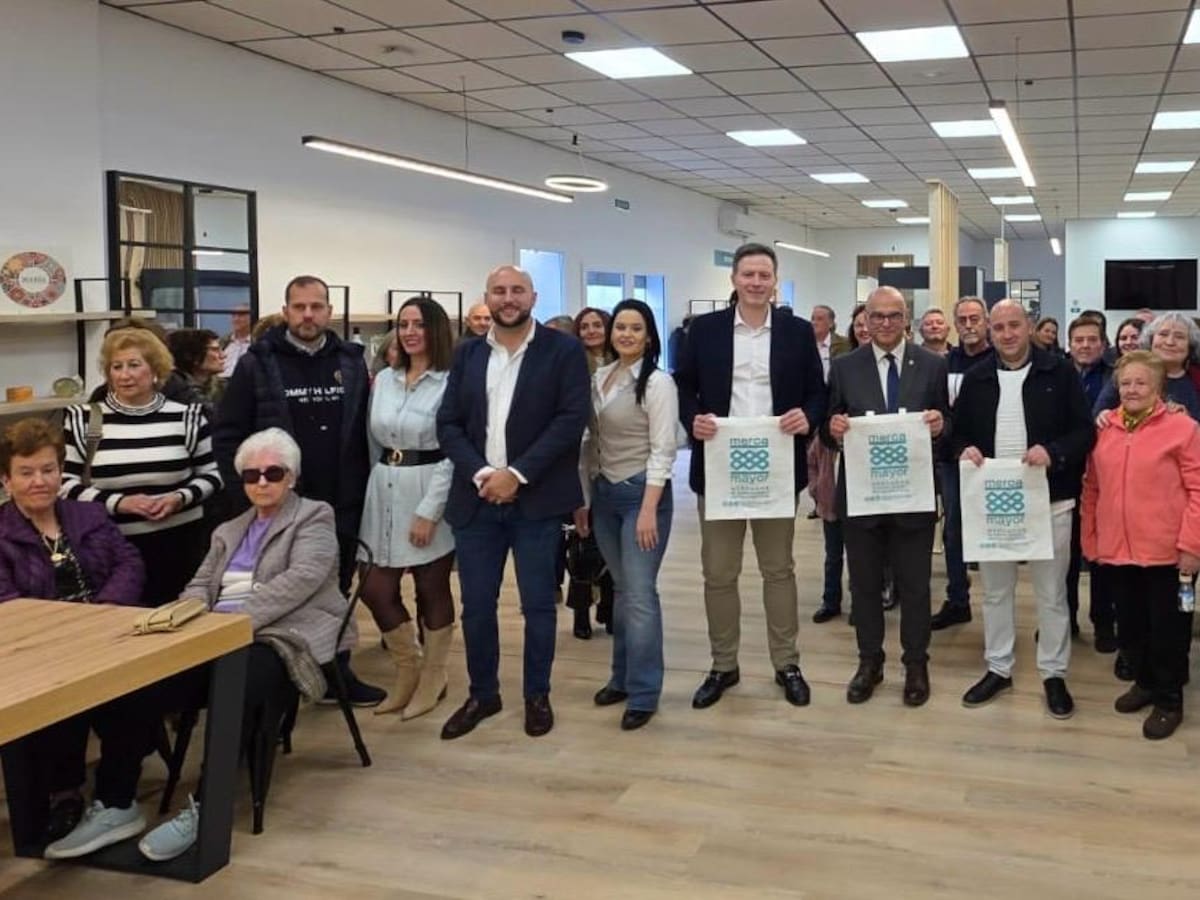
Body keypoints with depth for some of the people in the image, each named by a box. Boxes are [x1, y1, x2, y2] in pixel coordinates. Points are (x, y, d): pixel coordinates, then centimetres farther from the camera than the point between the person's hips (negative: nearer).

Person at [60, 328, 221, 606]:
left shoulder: (186, 417, 4)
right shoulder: (82, 420, 2)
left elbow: (211, 476, 9)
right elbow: (65, 484, 0)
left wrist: (181, 498, -10)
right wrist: (118, 502, -13)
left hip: (180, 544, 1)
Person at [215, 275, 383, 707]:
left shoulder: (351, 362, 5)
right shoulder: (257, 363, -4)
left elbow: (365, 432, 8)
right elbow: (227, 436, -4)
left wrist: (361, 490, 2)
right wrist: (246, 497, -9)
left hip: (340, 506, 3)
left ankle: (336, 673, 27)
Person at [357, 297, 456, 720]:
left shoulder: (451, 383, -9)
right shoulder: (384, 380, 10)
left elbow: (454, 454, -12)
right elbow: (373, 443, 15)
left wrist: (428, 511, -16)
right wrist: (374, 487, 11)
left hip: (430, 493, -6)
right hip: (384, 491, 6)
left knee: (432, 590, 5)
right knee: (374, 589, 4)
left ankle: (432, 678, 23)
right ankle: (408, 669, 25)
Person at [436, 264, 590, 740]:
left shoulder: (563, 350, -2)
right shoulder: (467, 354, 10)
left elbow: (572, 418, -10)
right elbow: (448, 424, 6)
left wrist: (517, 474, -16)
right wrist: (479, 473, -11)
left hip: (535, 498, -3)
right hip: (476, 498, 3)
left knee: (537, 604, 6)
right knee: (476, 605, 8)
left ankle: (537, 696, 22)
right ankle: (482, 694, 25)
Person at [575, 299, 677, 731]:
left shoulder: (658, 382, -10)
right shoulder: (598, 379, 8)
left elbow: (662, 450, -14)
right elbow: (590, 443, 13)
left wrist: (649, 509, -19)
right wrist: (581, 498, 11)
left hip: (642, 492, -6)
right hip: (604, 492, 6)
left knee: (640, 593, -6)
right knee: (621, 590, 14)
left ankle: (643, 694, 2)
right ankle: (622, 677, 24)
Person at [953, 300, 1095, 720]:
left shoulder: (1060, 372, -3)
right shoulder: (976, 378, 7)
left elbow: (1085, 431, -4)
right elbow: (959, 431, 12)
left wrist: (1053, 452, -22)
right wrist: (965, 450, -10)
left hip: (1049, 499, -3)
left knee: (1051, 592, 7)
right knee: (995, 590, 13)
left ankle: (1054, 674, 20)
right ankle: (997, 668, 26)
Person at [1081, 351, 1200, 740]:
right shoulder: (1104, 430, 6)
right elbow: (1092, 488, 11)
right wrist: (1089, 539, 8)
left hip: (1167, 552, -4)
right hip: (1116, 549, 5)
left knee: (1167, 628, 7)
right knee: (1130, 625, 16)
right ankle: (1145, 682, 36)